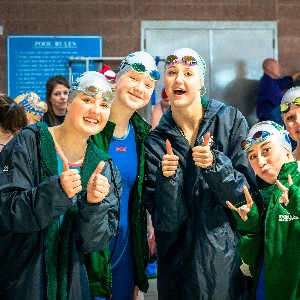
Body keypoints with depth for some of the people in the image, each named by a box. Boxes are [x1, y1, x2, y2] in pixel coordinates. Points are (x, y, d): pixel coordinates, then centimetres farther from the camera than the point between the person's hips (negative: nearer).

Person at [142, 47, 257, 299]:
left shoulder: (231, 120, -5)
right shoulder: (155, 141, -2)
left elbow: (247, 194, -8)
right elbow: (167, 221, -7)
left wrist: (214, 164, -23)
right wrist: (167, 178, -23)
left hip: (229, 257, -1)